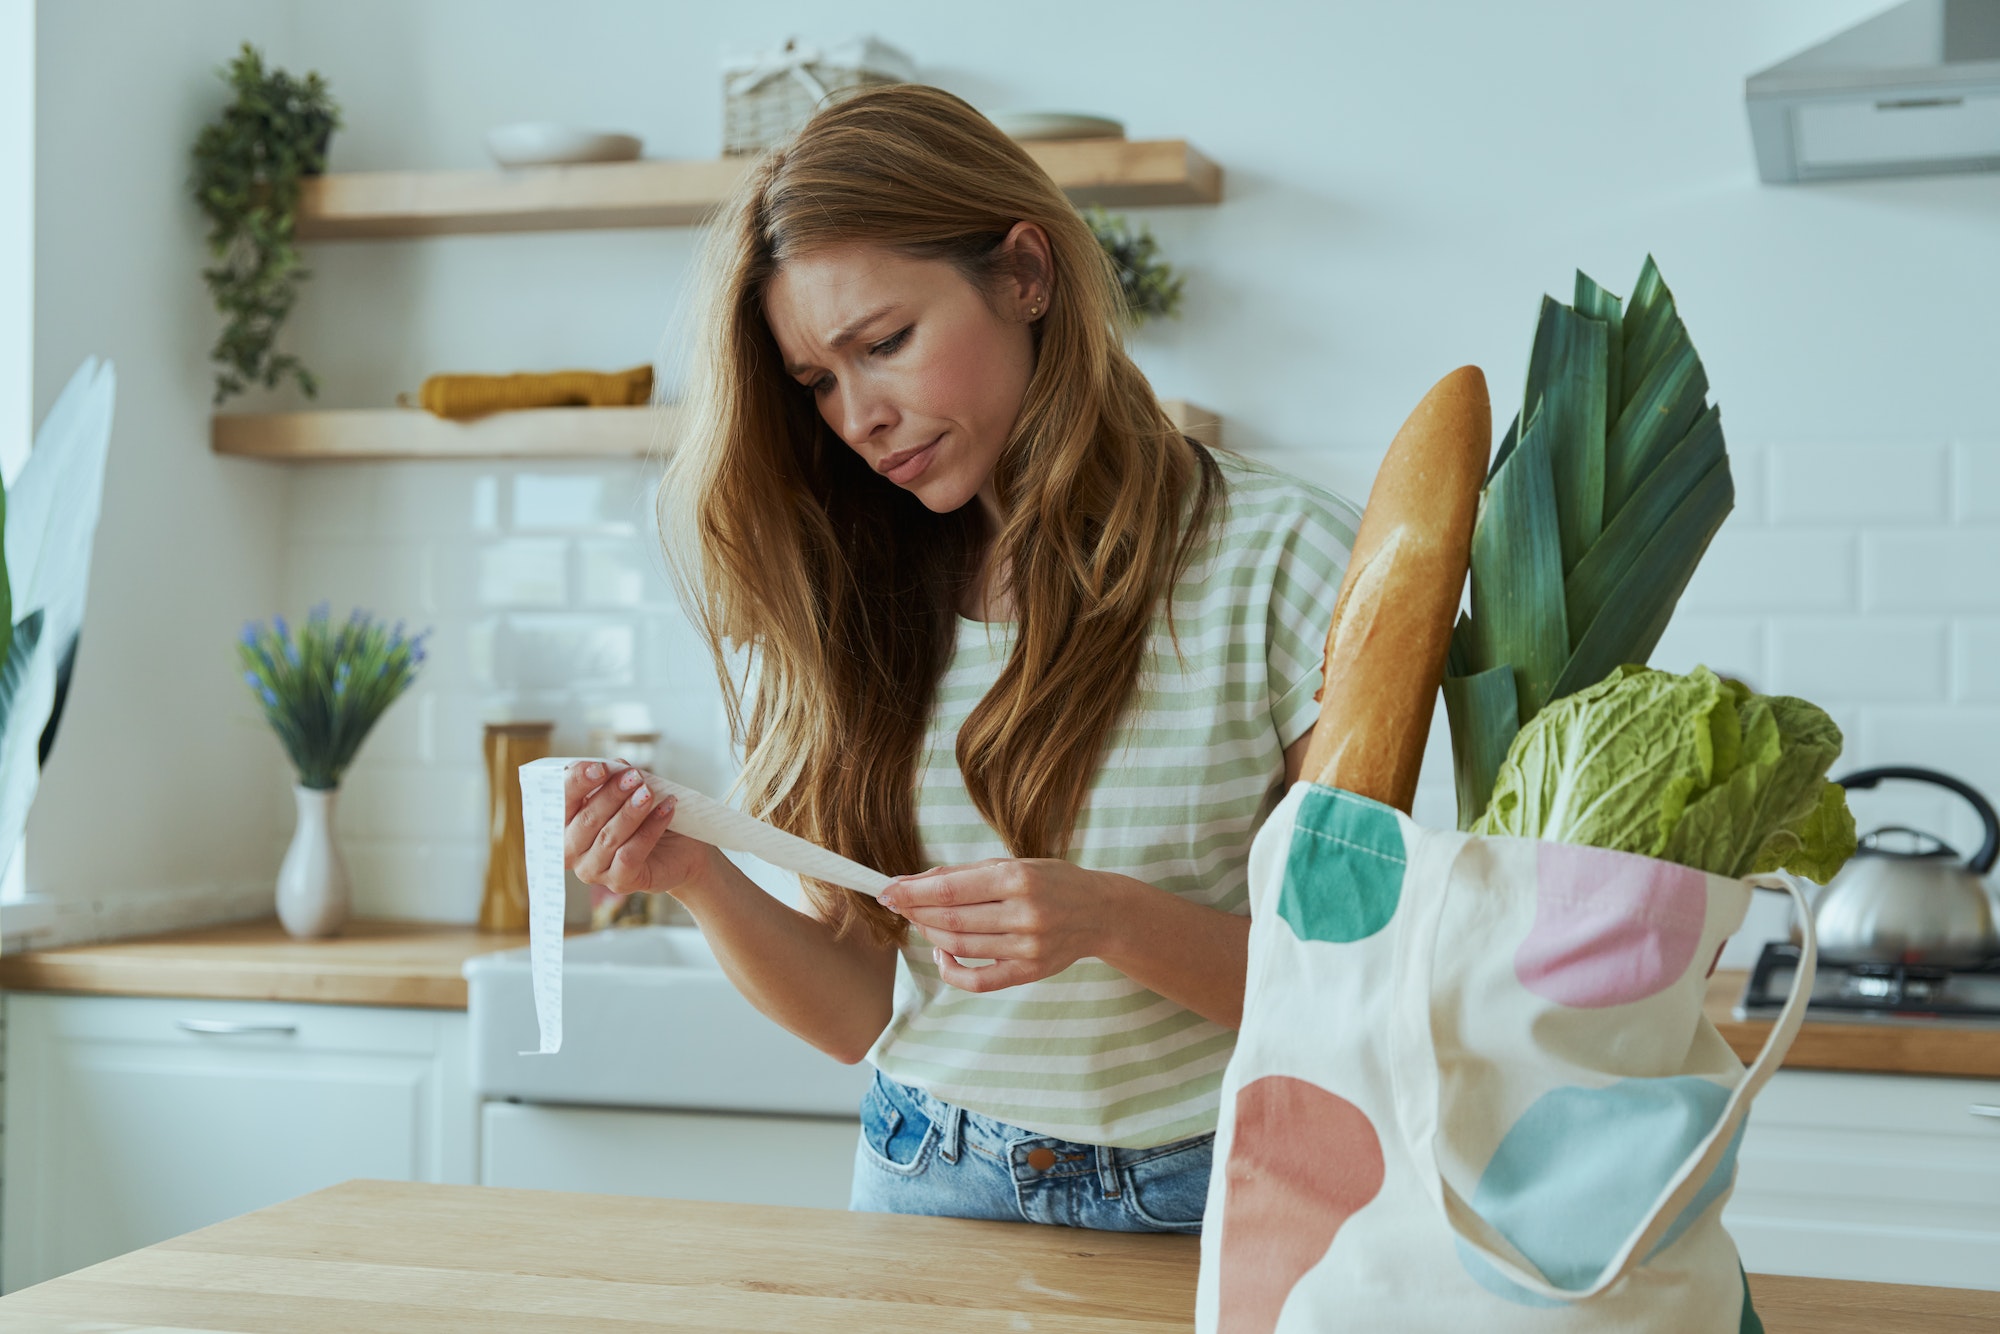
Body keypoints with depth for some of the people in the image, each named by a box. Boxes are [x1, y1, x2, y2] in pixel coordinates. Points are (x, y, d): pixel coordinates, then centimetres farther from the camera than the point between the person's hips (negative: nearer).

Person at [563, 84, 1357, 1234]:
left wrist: (1112, 921, -24)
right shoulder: (848, 593, 0)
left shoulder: (1286, 561, -10)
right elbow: (861, 1016, 2)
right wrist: (702, 879, -15)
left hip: (1204, 1196, -2)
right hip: (930, 1186, 2)